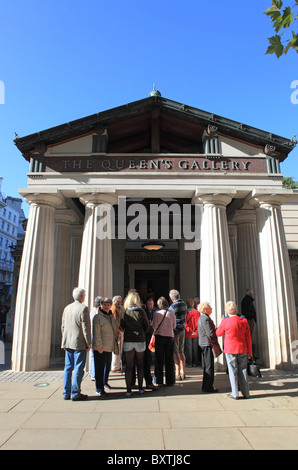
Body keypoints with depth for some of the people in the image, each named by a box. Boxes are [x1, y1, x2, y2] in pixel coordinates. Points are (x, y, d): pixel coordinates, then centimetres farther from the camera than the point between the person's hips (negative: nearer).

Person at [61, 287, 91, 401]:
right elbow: (86, 327, -13)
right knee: (78, 369, 1)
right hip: (79, 343, -7)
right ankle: (75, 393, 6)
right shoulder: (83, 308, -12)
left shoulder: (67, 308, 10)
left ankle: (66, 393, 19)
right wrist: (88, 343, -7)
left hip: (68, 343, 7)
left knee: (68, 368, 13)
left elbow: (63, 326, 15)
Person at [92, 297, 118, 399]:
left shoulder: (111, 317, 12)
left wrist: (116, 339, 15)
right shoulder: (98, 317, -12)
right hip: (100, 348, -7)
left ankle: (105, 382, 41)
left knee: (108, 366, 20)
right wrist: (99, 346, -19)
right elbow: (96, 332, -16)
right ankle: (99, 389, 9)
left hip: (109, 347, 8)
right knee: (100, 368, -2)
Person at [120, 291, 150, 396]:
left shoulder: (123, 311, -6)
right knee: (140, 364, 14)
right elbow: (147, 326, -2)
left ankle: (128, 390, 8)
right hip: (140, 340, 0)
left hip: (128, 340, 0)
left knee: (129, 365, 7)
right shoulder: (141, 311, -9)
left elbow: (121, 326, 4)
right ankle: (140, 388, 23)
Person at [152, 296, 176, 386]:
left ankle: (159, 381, 10)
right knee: (169, 359, 10)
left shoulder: (157, 312, -9)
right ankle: (170, 381, 15)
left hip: (159, 336, -2)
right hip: (170, 336, 2)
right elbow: (174, 326, 5)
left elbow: (154, 326, -6)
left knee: (159, 359, 7)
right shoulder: (171, 312, -2)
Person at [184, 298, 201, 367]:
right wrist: (195, 331, 10)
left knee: (188, 349, 5)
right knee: (195, 349, 13)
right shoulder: (197, 312, -1)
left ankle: (189, 363, 9)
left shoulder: (186, 312, -11)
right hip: (196, 334, 3)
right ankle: (195, 363, 19)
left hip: (188, 334, -3)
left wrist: (190, 331, -11)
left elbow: (185, 323, -15)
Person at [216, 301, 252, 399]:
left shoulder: (225, 321, -12)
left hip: (230, 350, -3)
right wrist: (249, 352, 11)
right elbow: (248, 338, 3)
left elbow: (218, 333, 4)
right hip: (242, 349, 3)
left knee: (233, 371, 6)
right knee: (243, 370, 13)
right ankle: (246, 393, 19)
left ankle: (235, 394, 10)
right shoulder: (244, 321, -2)